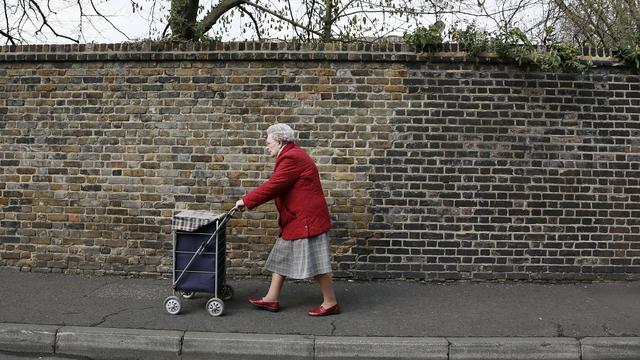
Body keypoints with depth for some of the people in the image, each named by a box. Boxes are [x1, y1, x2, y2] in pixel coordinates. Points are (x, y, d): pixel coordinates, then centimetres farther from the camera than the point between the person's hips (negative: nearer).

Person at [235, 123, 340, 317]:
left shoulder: (292, 158, -18)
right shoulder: (292, 155, 16)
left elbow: (273, 186, -22)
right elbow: (277, 186, 21)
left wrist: (246, 201, -14)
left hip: (306, 219, -11)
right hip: (294, 219, 11)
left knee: (316, 261, -3)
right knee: (281, 257, 14)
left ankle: (331, 303, 9)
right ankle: (272, 299, 22)